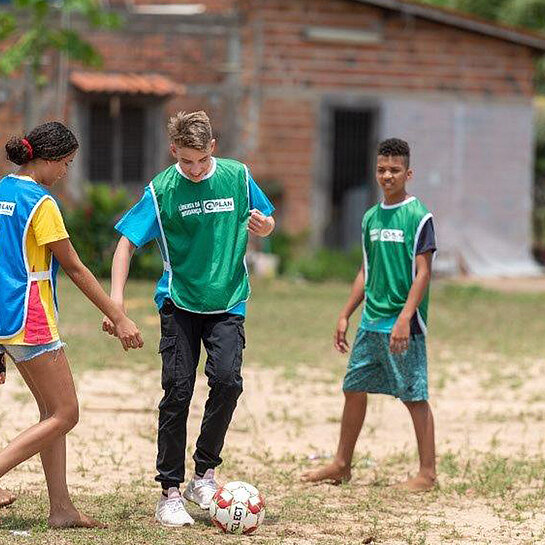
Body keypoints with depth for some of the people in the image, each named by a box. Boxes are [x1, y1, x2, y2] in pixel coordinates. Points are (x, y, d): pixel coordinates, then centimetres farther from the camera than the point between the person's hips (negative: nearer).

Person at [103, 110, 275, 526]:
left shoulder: (237, 176, -1)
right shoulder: (161, 190, -7)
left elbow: (267, 223, 13)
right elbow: (128, 242, -6)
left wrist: (263, 226, -12)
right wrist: (116, 300, -17)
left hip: (227, 302, 1)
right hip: (179, 303, -1)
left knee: (227, 380, -18)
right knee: (178, 391, -5)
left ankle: (205, 474, -1)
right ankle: (170, 492, 3)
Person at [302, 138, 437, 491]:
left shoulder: (419, 216, -8)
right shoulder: (371, 217, 13)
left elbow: (423, 273, -13)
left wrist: (405, 317, -21)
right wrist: (346, 315, 16)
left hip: (404, 325, -7)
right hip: (371, 320, 7)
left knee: (415, 396, -4)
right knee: (354, 389, 11)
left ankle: (428, 473, 3)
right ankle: (342, 465, 22)